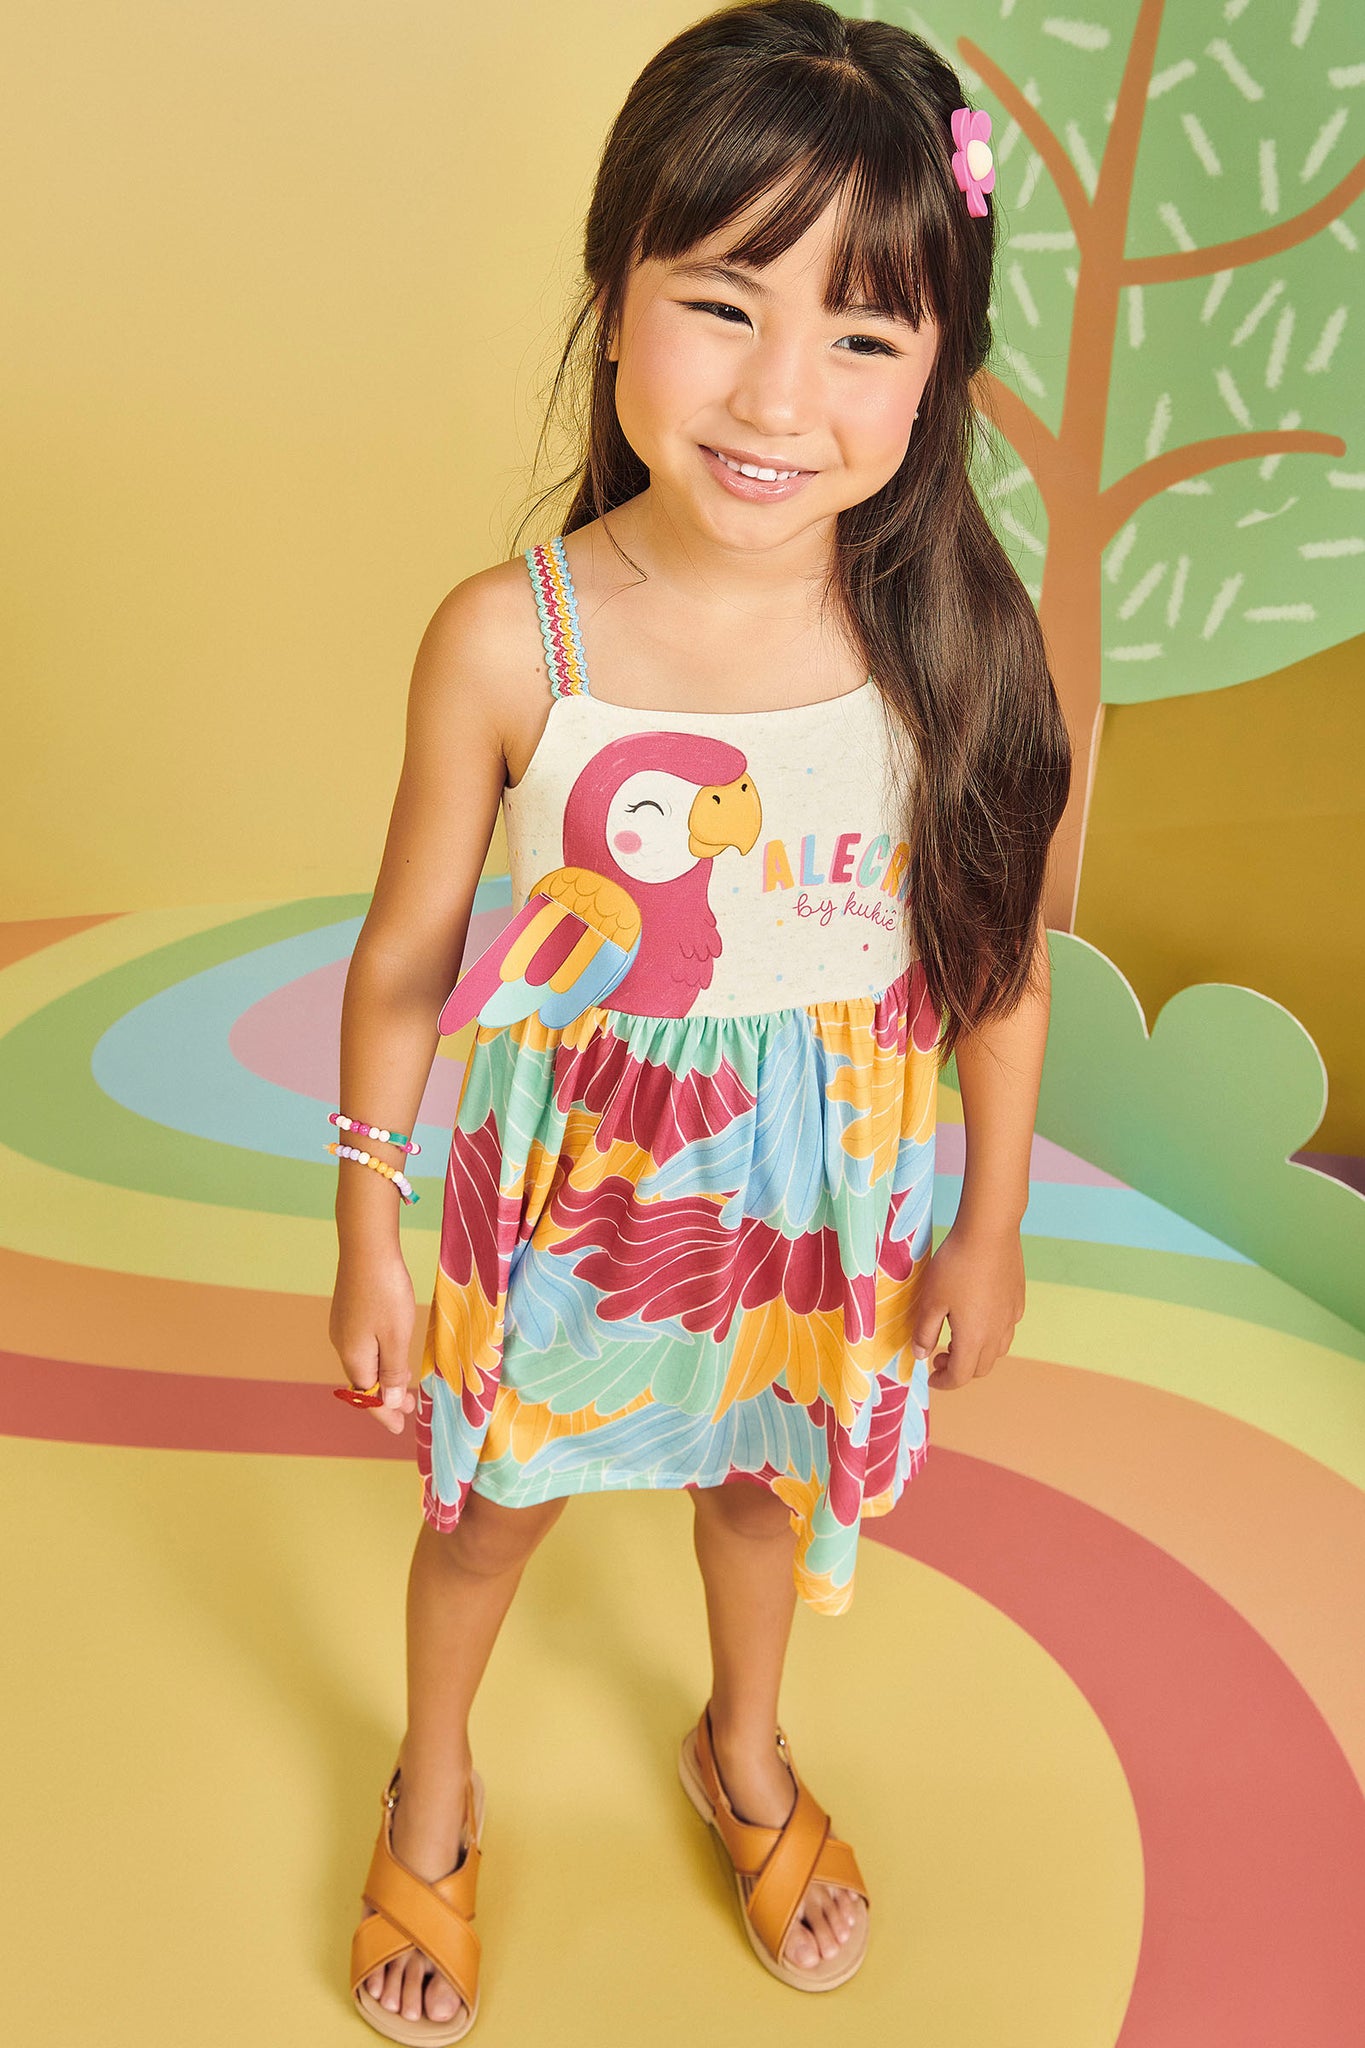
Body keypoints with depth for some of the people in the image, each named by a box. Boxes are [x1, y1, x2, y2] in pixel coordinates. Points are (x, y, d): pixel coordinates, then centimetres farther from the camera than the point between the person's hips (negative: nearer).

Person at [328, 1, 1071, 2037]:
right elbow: (405, 965, -11)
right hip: (566, 1183, -1)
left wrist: (991, 1225, 3)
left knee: (767, 1479, 28)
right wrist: (369, 1239, -2)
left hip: (830, 1192, 2)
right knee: (491, 1502, 23)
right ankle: (436, 1788, 56)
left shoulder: (958, 640, -19)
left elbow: (1000, 958, -6)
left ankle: (746, 1749, 62)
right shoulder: (509, 643, -24)